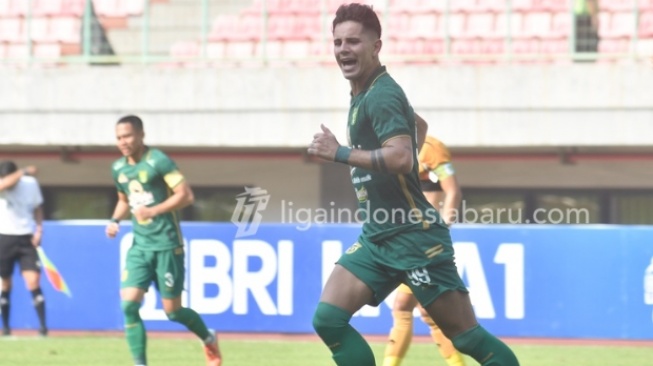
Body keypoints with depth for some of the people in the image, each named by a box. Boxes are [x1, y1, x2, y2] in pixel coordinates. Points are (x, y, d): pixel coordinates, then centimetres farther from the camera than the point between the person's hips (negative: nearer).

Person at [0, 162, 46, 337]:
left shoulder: (30, 183, -2)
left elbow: (37, 207, 12)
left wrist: (39, 229, -1)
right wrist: (23, 172, -44)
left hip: (26, 238, 1)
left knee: (33, 282, -11)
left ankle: (43, 326, -10)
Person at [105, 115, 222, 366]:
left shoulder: (158, 161, -13)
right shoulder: (118, 168, 8)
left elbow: (185, 195, -17)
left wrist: (153, 211, -24)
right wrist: (115, 220, 7)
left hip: (166, 245, -6)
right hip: (139, 246, 6)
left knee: (172, 311, 2)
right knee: (129, 304, -11)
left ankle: (209, 339, 32)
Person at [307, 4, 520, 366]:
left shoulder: (381, 95, -15)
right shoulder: (364, 94, 14)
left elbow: (401, 158, -31)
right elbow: (418, 126, 32)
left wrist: (340, 153, -26)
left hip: (415, 238, -9)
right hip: (377, 239, 9)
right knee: (328, 318, -5)